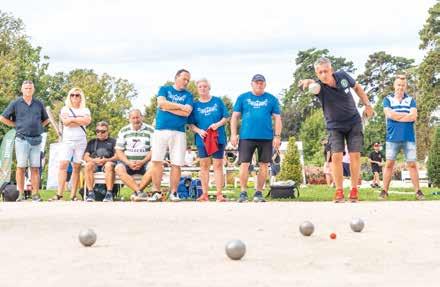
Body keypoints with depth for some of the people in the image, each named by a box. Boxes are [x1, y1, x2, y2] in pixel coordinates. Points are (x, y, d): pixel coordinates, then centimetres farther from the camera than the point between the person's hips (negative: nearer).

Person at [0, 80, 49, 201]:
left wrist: (39, 127, 8)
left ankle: (36, 194, 5)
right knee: (21, 167, -2)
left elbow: (46, 119, 23)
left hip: (36, 140, 3)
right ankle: (20, 194, 1)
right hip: (22, 140, -3)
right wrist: (16, 125, 2)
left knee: (35, 168, 3)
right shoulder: (15, 103, 3)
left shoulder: (39, 104, 11)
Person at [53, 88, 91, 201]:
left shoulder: (85, 110, 14)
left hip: (81, 141, 1)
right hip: (67, 140, -1)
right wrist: (80, 121, -4)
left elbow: (87, 121, -8)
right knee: (63, 165, -14)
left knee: (77, 167, -2)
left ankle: (73, 195, -3)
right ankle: (59, 194, -19)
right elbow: (65, 122, -7)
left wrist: (72, 119, -5)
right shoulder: (65, 109, 12)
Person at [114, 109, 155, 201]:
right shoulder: (123, 131, 12)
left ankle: (136, 192, -28)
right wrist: (128, 163, -10)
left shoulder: (150, 130, 6)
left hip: (144, 162, -1)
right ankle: (140, 192, -39)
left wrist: (142, 162, -15)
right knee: (119, 169, -31)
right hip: (127, 161, 1)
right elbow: (119, 151, 7)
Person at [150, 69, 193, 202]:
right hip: (160, 130, 0)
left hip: (178, 133, 1)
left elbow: (187, 112, -4)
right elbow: (161, 103, -6)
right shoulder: (164, 89, 13)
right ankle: (156, 191, 1)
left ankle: (173, 192, 7)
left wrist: (167, 107, -4)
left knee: (176, 164, -2)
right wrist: (180, 106, -4)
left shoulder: (188, 95, 13)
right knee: (156, 161, -6)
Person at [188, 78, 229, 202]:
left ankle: (219, 194, 0)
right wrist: (198, 130, -13)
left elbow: (226, 117, 4)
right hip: (202, 139, 1)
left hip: (218, 138, -1)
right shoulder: (195, 105, 7)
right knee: (204, 165, 4)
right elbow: (191, 124, 6)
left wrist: (217, 124, -14)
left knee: (218, 165, -2)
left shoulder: (218, 101, 4)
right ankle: (204, 194, 9)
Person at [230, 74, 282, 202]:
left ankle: (259, 193, 14)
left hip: (266, 138, 1)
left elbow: (277, 119, 8)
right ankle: (243, 193, 3)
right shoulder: (242, 98, 8)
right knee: (244, 164, -5)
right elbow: (234, 117, 7)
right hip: (246, 137, -1)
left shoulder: (272, 99, 9)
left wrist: (277, 136, -2)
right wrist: (233, 134, -2)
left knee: (263, 165, 4)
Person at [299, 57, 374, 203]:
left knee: (355, 156, -2)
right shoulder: (320, 87, -26)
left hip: (353, 122, 2)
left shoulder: (342, 76, -15)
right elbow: (314, 87, -53)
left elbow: (357, 87, 7)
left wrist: (367, 104, 3)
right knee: (336, 156, -13)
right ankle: (339, 191, -1)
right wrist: (308, 82, -77)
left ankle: (354, 190, 10)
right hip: (335, 126, -2)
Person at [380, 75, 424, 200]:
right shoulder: (387, 99, 7)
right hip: (392, 137, -1)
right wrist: (407, 115, -4)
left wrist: (396, 116, -6)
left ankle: (418, 191, 5)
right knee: (389, 164, -1)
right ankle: (385, 191, 2)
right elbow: (389, 114, -10)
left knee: (412, 164, 1)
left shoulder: (411, 100, 9)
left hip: (409, 138, 1)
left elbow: (414, 116, -6)